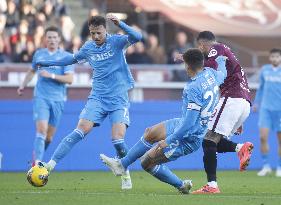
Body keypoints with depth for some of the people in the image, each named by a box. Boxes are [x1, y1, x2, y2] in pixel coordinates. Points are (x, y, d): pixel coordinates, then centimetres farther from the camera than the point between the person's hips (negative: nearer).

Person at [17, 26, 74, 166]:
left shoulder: (66, 56, 0)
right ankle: (37, 163, -22)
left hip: (57, 100, 0)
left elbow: (70, 79, -9)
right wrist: (23, 85, 20)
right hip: (41, 97, 0)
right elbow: (32, 71, 29)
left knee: (49, 135, 6)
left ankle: (37, 156, 31)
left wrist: (51, 75, -17)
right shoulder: (39, 54, 9)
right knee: (41, 129, -18)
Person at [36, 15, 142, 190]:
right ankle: (51, 164, -18)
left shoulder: (116, 41, -5)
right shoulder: (88, 48, 7)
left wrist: (119, 23, -37)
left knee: (118, 139, -15)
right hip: (97, 97, 3)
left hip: (118, 99, -3)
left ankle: (126, 174, 9)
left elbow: (137, 37, -23)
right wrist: (47, 63, 32)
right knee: (81, 130, -15)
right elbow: (72, 59, 27)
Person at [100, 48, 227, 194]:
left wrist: (169, 141, -24)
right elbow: (223, 74, 22)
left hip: (187, 139, -10)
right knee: (150, 133, 19)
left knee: (147, 162, -5)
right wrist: (221, 60, 43)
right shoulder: (211, 74, -5)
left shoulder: (193, 88, -30)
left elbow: (189, 123, -32)